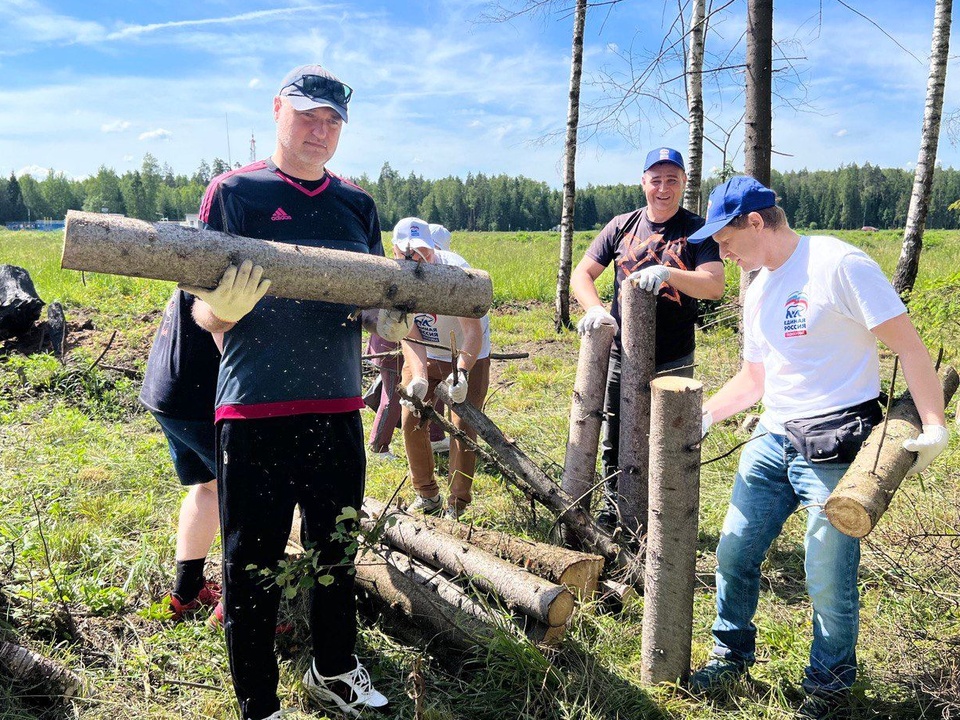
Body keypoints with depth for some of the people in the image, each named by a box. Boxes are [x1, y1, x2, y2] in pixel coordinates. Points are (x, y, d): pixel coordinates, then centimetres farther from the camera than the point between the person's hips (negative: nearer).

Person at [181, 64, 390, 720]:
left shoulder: (358, 205, 11)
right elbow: (205, 312, -4)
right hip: (256, 411, -4)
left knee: (338, 552, 18)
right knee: (253, 565, 6)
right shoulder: (234, 192, -2)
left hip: (338, 408, 5)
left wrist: (392, 320, -6)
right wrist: (227, 307, -27)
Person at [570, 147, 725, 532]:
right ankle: (612, 509, 35)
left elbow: (715, 286, -16)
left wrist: (668, 273, -33)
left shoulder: (697, 230, -2)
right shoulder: (623, 225, 5)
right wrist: (595, 309, -17)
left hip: (673, 360, -2)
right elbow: (581, 273, 3)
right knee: (614, 440, 14)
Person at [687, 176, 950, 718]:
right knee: (735, 553, 9)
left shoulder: (838, 264, -10)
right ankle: (732, 654, 32)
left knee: (829, 581, -1)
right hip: (773, 441, 7)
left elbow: (907, 343, -12)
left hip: (837, 448, -7)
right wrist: (704, 415, 15)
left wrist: (934, 426, -18)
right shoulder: (758, 291, 14)